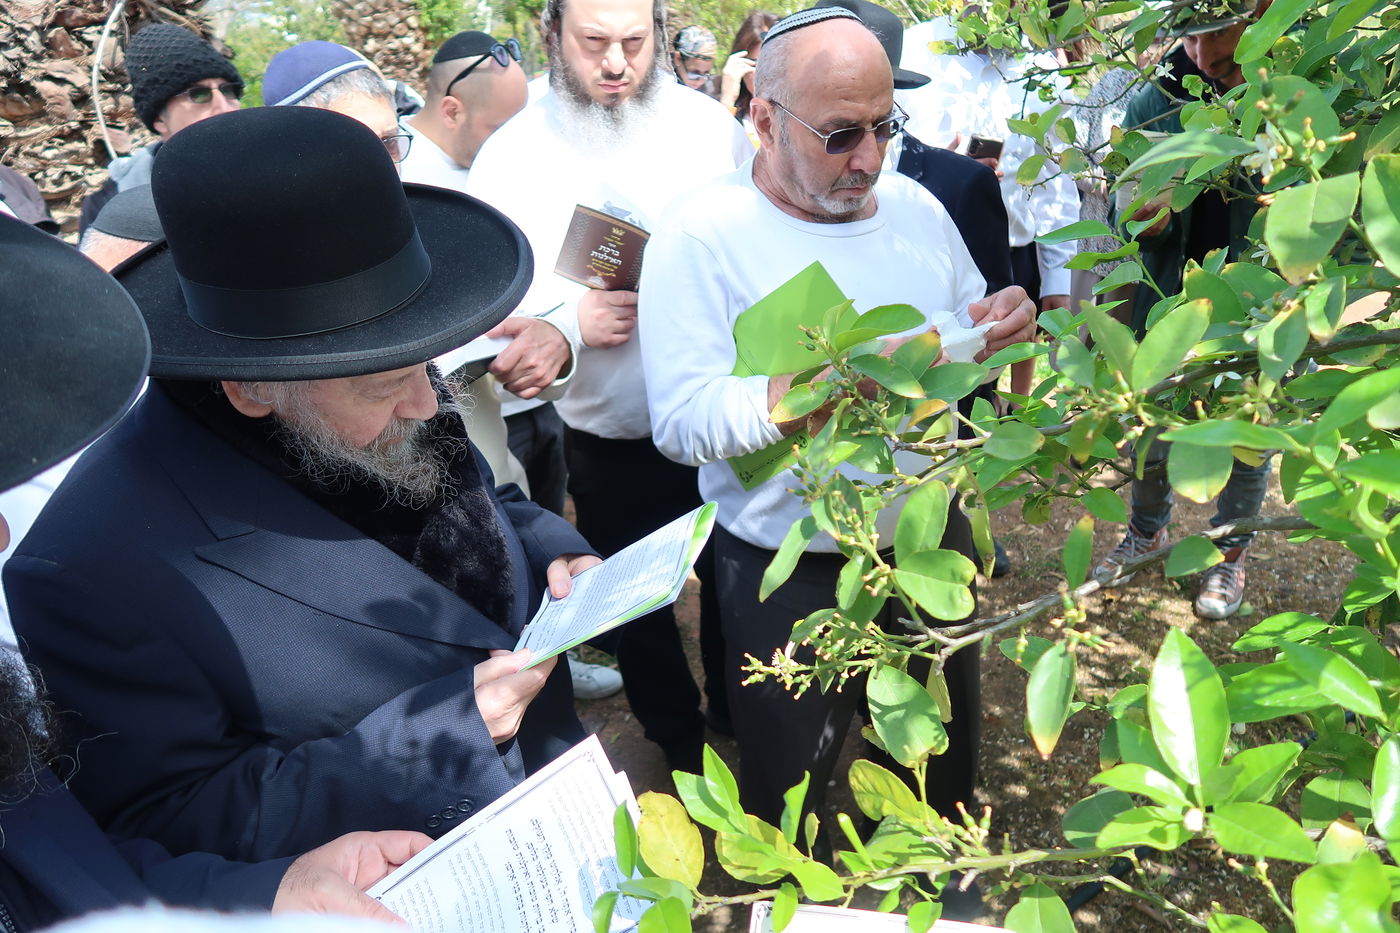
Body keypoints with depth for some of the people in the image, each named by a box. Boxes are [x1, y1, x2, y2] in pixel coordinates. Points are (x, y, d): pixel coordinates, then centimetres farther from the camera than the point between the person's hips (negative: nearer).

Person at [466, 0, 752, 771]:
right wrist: (571, 324, -25)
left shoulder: (709, 126, -4)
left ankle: (738, 712, 46)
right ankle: (678, 739, 43)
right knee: (637, 603, 17)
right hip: (607, 440, 0)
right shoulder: (510, 157, -6)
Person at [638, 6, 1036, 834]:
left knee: (948, 760, 26)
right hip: (790, 579, -5)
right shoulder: (703, 232, -16)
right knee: (788, 795, 15)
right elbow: (681, 422, -22)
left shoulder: (915, 205, 3)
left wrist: (1001, 326, -9)